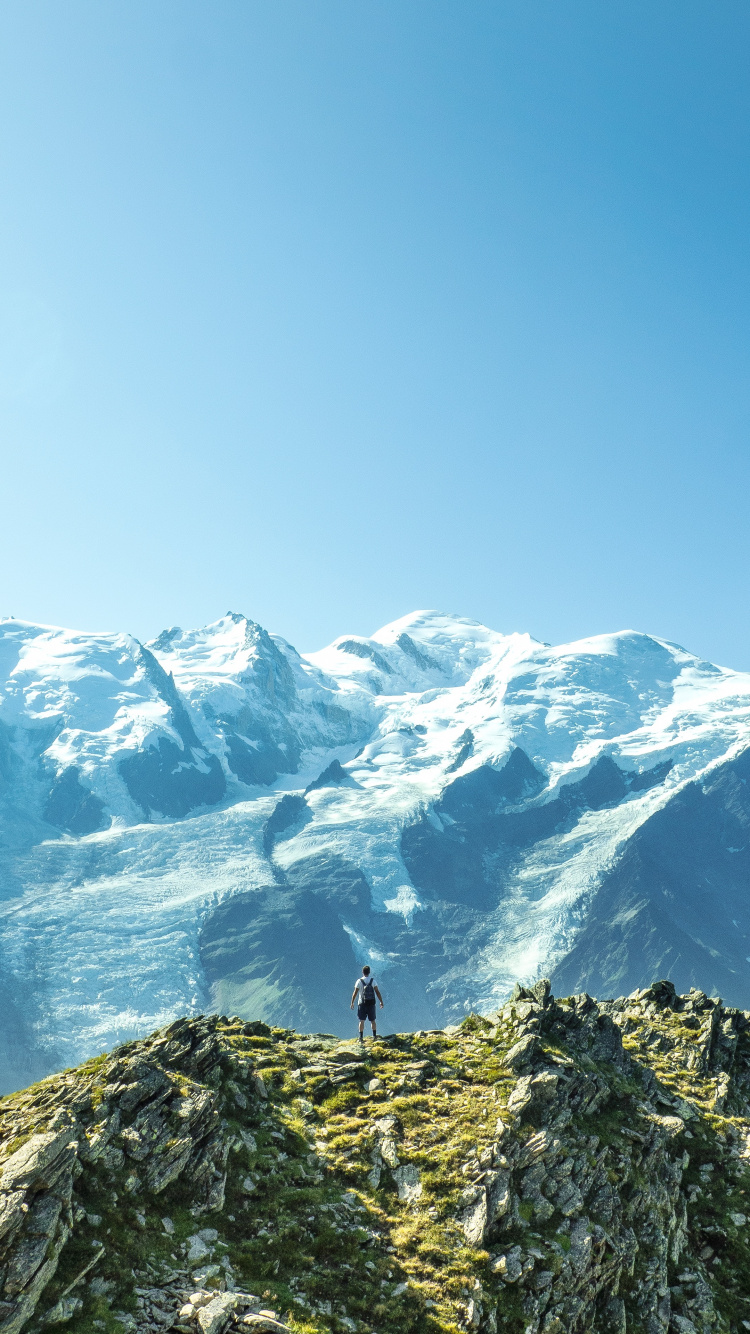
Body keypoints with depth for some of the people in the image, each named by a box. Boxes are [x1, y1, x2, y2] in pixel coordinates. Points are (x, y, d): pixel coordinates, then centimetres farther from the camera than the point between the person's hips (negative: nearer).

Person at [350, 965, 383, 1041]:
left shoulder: (359, 981, -6)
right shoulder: (373, 980, -3)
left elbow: (355, 993, -5)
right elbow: (377, 992, -4)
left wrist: (352, 1003, 3)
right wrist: (381, 1002, 4)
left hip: (362, 1003, -1)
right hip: (371, 1003, 1)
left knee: (361, 1021, 3)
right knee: (373, 1020, 11)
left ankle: (361, 1037, 0)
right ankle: (374, 1036, 11)